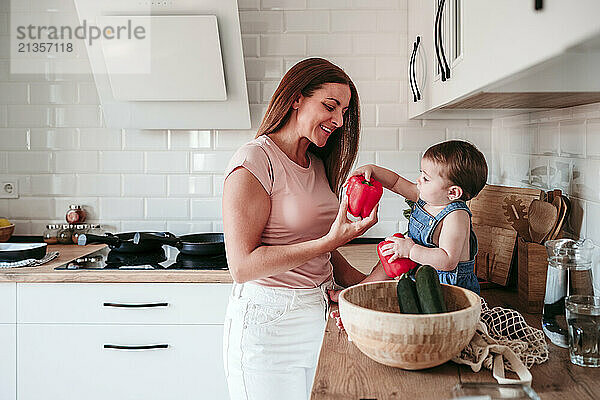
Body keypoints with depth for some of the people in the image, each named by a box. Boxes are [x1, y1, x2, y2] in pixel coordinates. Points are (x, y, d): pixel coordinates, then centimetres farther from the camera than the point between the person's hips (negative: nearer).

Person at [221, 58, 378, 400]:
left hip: (320, 314, 7)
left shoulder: (319, 166, 11)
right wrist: (331, 240, -25)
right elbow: (243, 266, -21)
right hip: (269, 323, -7)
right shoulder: (255, 161, -15)